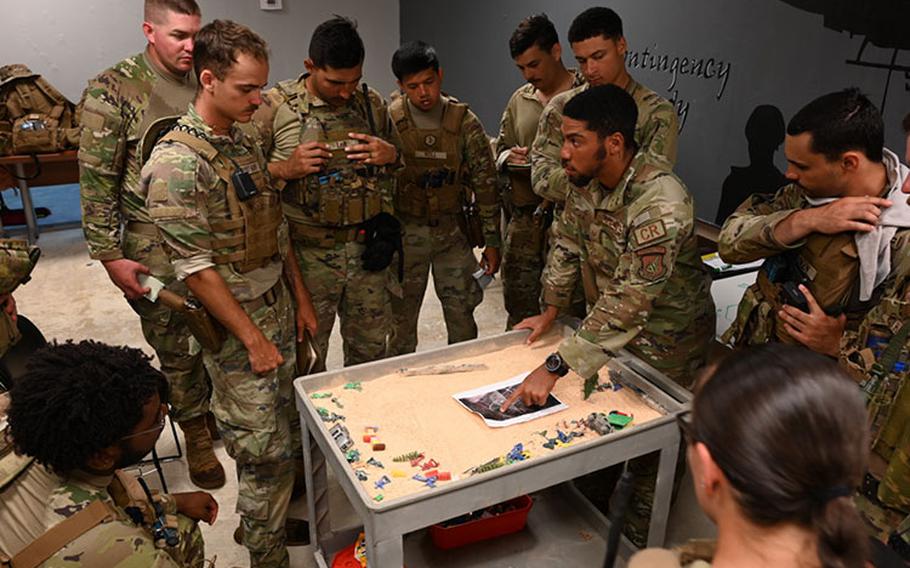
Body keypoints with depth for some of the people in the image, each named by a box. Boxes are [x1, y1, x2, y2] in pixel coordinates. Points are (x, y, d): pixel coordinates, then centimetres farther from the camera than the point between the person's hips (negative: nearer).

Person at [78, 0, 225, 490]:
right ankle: (195, 435, 28)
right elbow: (97, 181, -9)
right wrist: (109, 257, -11)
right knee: (177, 349, 7)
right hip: (157, 247, -4)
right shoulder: (112, 91, -9)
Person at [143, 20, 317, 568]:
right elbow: (195, 266, -19)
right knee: (263, 451, 3)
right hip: (235, 323, -7)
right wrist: (253, 338, -16)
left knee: (289, 433, 17)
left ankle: (282, 519, 38)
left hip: (279, 310, 8)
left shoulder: (247, 142, 8)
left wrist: (301, 297, 14)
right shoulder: (176, 161, -18)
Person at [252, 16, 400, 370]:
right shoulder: (276, 107, -7)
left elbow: (400, 159, 18)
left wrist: (390, 154, -5)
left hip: (368, 249, 4)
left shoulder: (372, 104, 6)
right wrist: (284, 169, -20)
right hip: (308, 256, -3)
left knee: (371, 348, 17)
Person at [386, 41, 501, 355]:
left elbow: (485, 182, -1)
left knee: (462, 317, 8)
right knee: (401, 317, 9)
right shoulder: (389, 120, -6)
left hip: (453, 231, 1)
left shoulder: (464, 122, -4)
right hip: (404, 232, 0)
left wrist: (492, 240, -2)